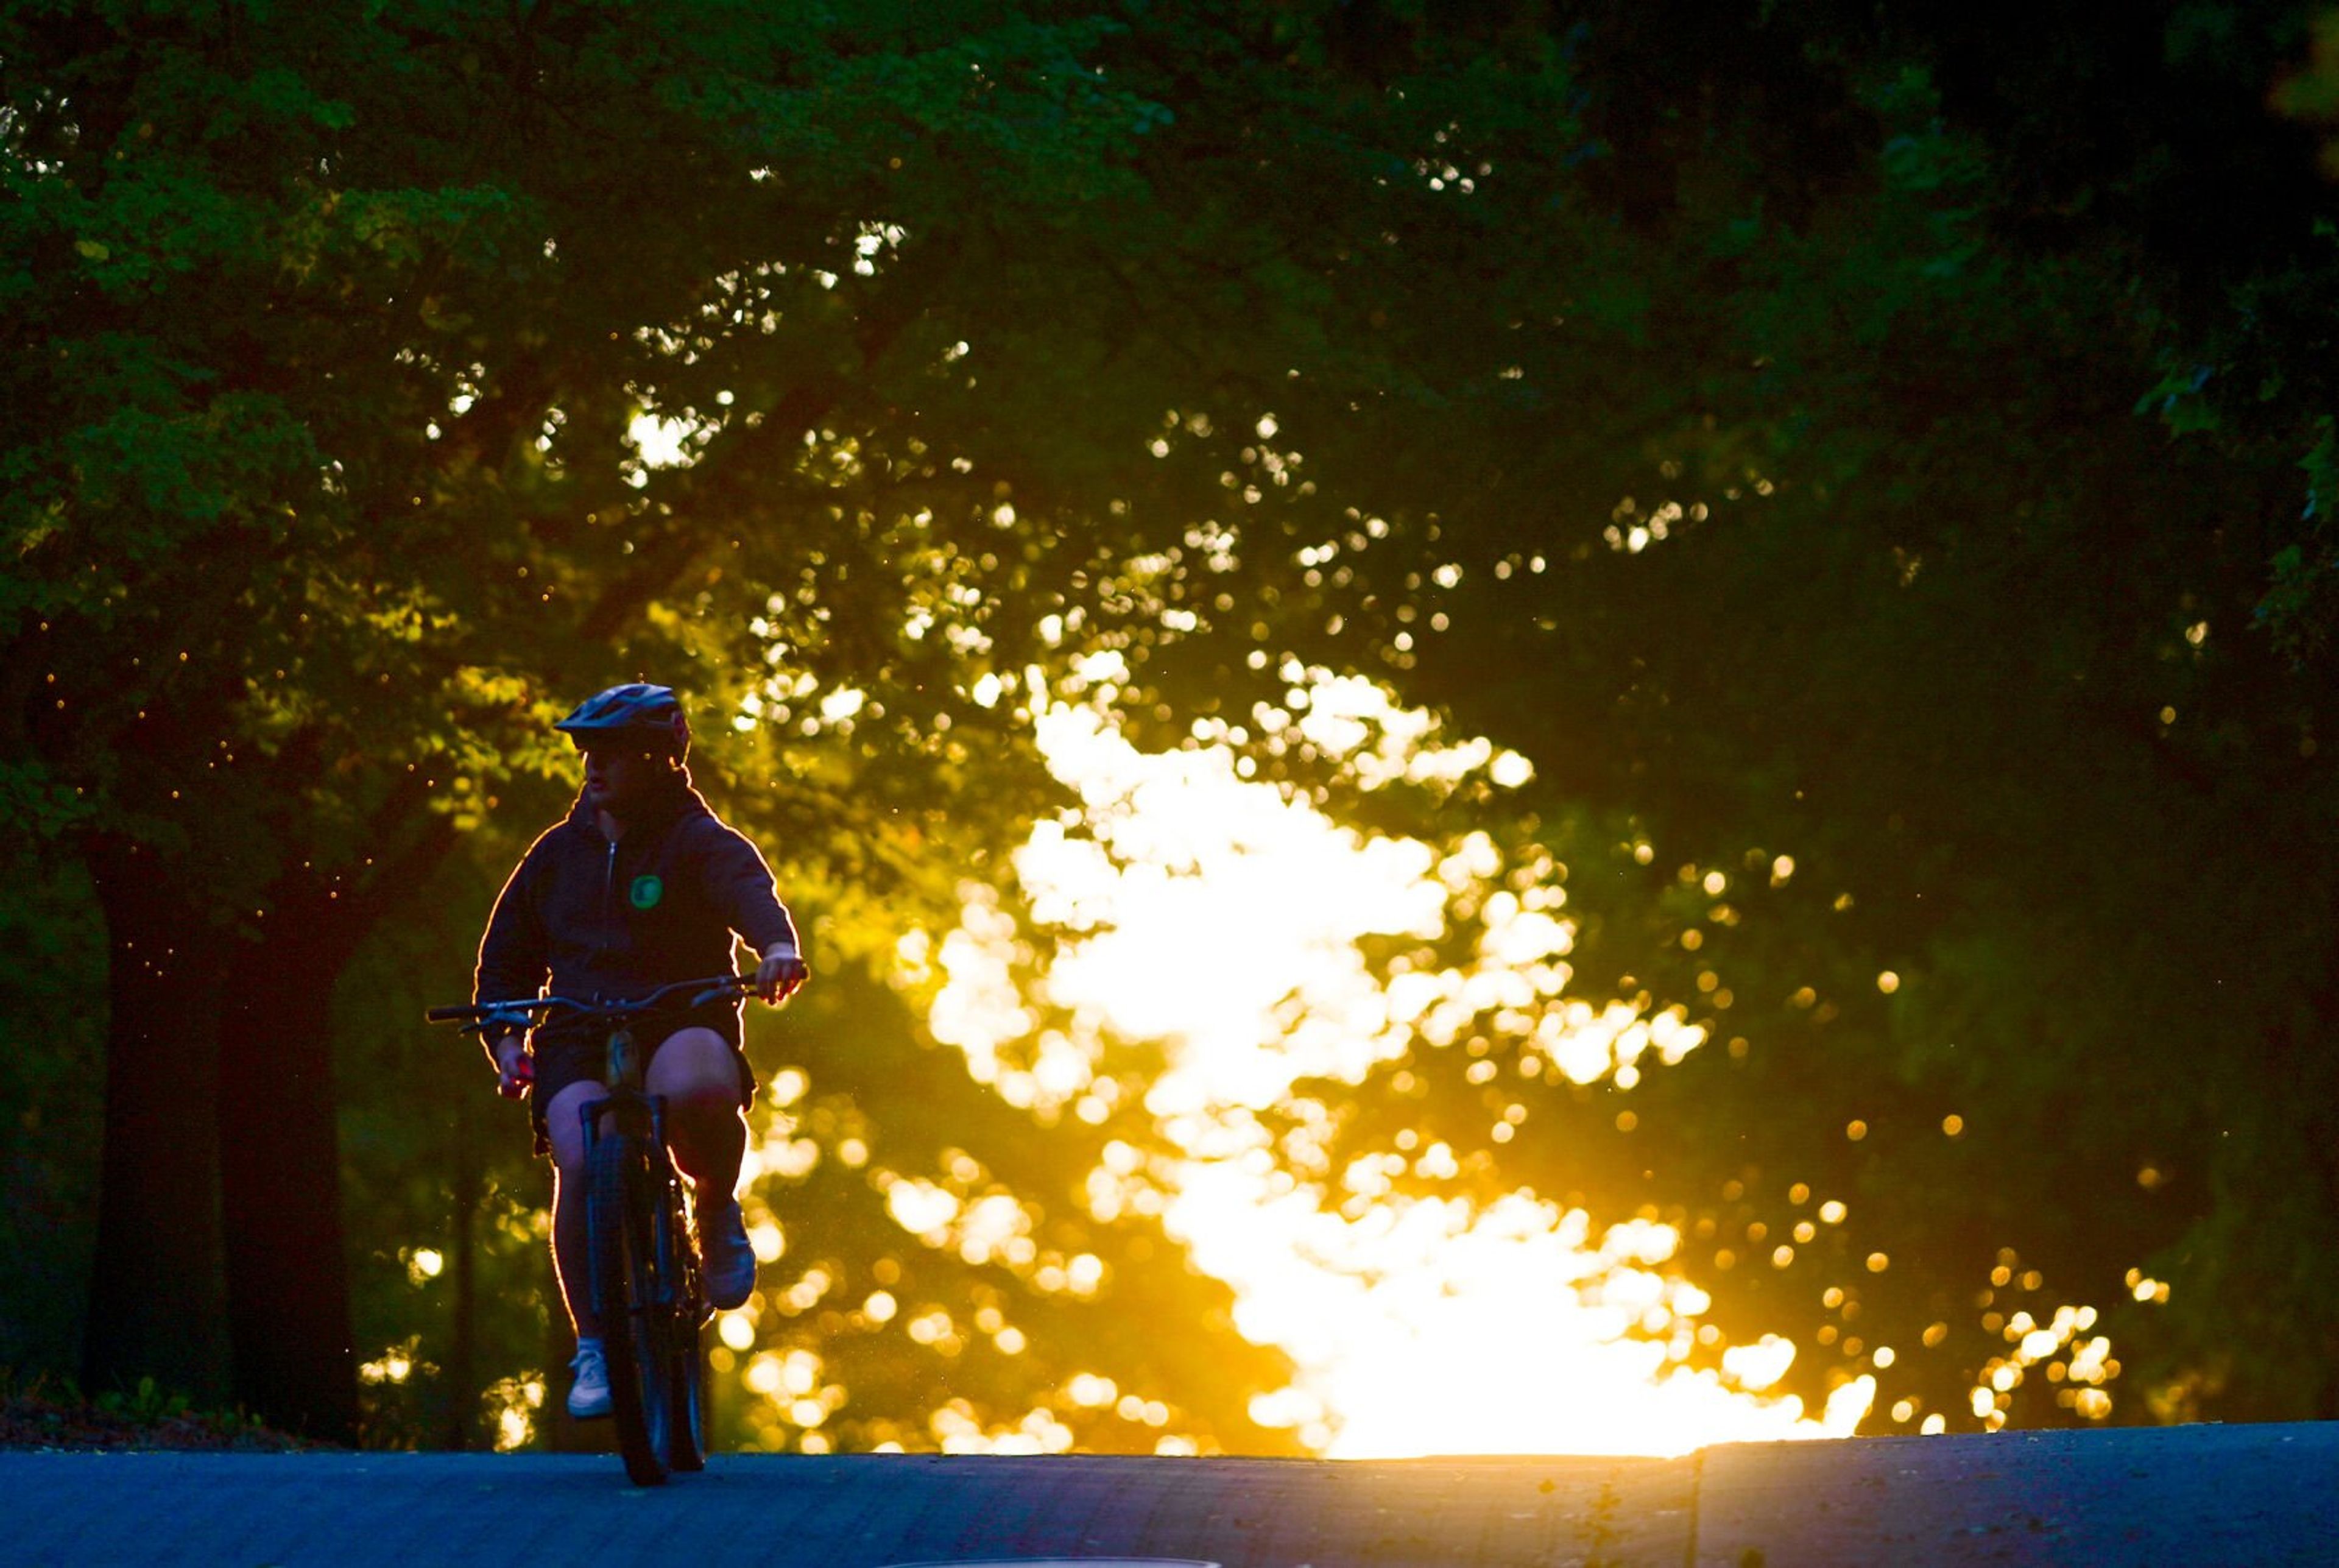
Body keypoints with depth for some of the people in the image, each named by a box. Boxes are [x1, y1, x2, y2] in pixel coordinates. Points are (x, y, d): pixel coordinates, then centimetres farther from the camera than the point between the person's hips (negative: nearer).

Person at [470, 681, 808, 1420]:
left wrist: (776, 946, -45)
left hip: (682, 1025, -3)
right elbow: (506, 952, 23)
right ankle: (593, 1345, -15)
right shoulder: (559, 852, 14)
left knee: (696, 1091, -40)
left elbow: (749, 889, -21)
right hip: (580, 1039, 3)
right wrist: (505, 1038, 6)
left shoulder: (699, 842, 1)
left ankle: (716, 1208, -5)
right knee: (581, 1161, -27)